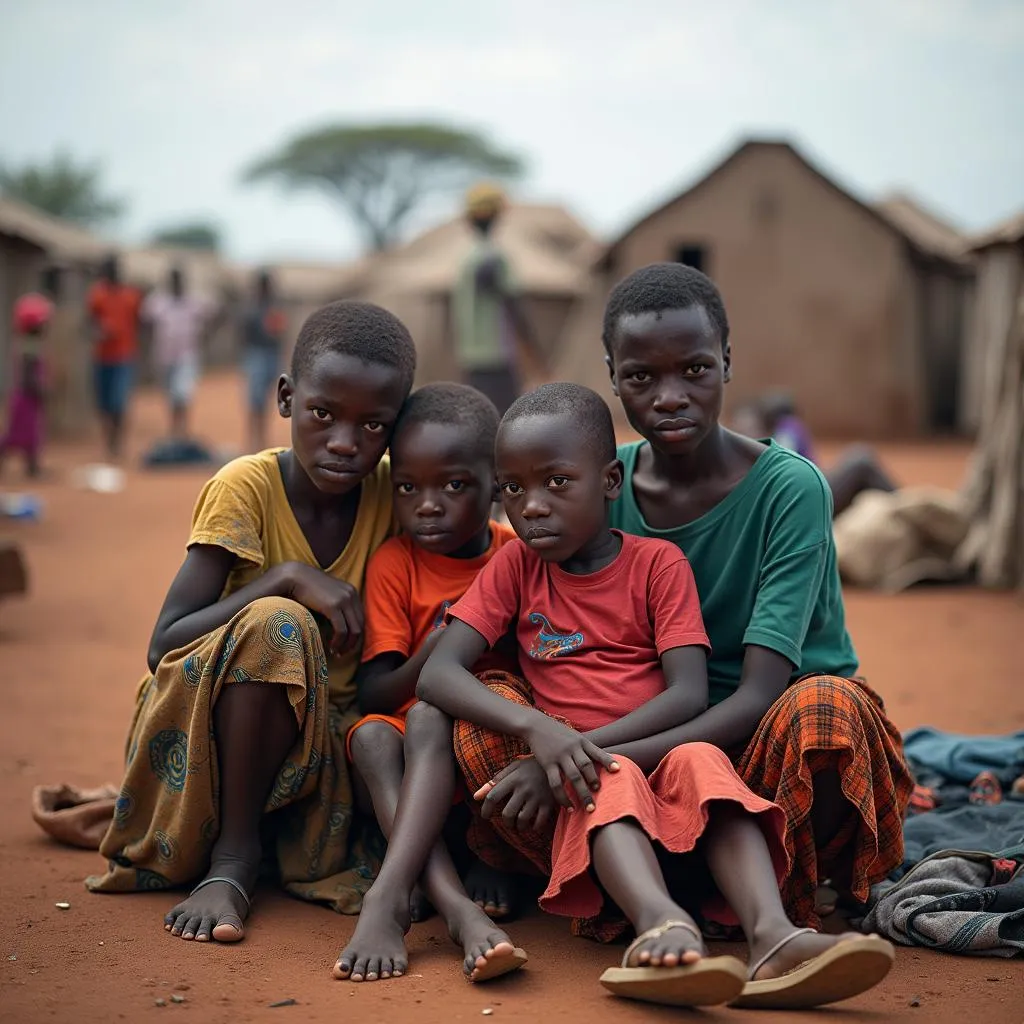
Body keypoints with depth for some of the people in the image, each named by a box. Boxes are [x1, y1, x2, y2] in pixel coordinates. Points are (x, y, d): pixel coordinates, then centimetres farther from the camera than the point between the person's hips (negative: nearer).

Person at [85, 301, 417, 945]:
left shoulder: (391, 495, -4)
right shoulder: (248, 488, -15)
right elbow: (163, 647, -21)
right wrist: (287, 579, -29)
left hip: (328, 733, 4)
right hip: (210, 730, -3)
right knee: (276, 623, -33)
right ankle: (233, 853, -20)